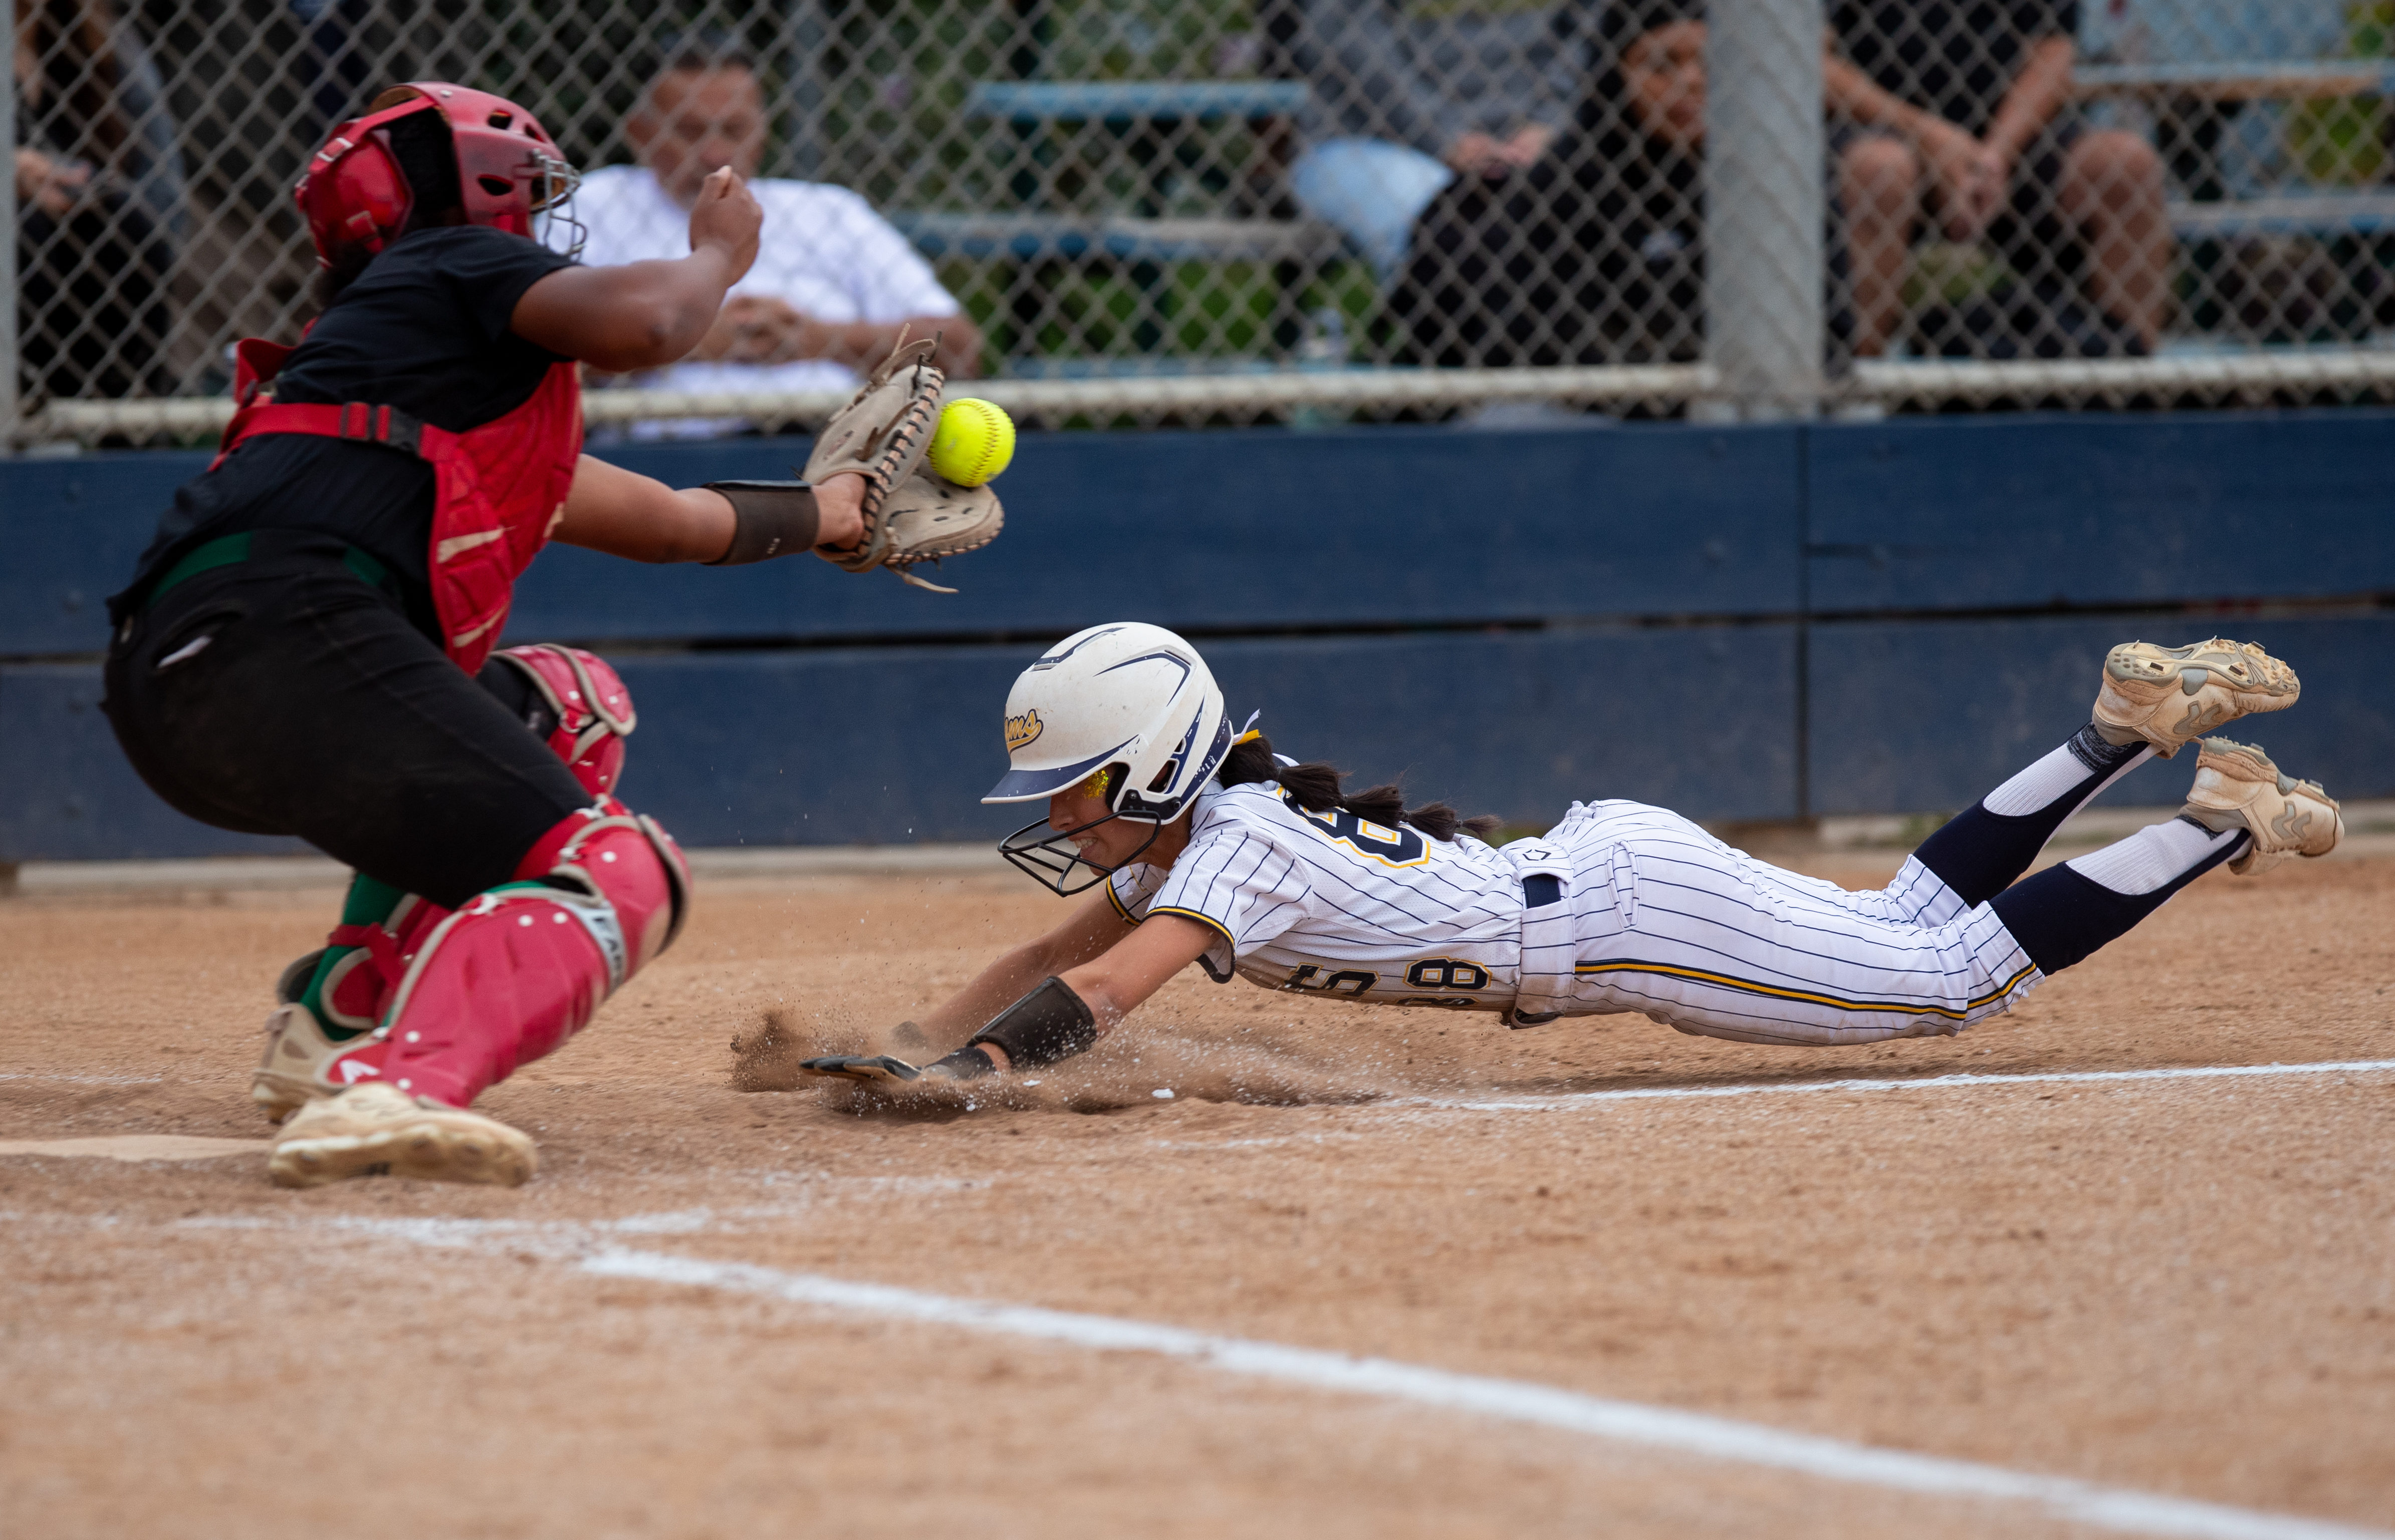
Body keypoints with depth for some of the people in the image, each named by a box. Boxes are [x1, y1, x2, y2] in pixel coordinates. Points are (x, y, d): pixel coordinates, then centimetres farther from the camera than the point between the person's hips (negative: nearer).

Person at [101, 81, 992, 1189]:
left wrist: (821, 517, 63)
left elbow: (660, 522, 48)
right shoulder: (460, 263, 11)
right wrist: (719, 254, 12)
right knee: (617, 882, -14)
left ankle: (338, 1022, 14)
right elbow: (640, 325, -10)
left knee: (571, 708, 31)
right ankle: (392, 1090, -42)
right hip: (282, 630, -9)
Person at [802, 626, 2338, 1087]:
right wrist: (894, 1052, -6)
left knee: (1960, 974, -2)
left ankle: (2227, 818, 6)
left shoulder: (1237, 850, -24)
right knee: (1909, 929, 21)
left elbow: (1097, 995, -37)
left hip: (1630, 912, -8)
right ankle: (2126, 727, 25)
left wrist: (943, 1076, -44)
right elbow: (1048, 960, 8)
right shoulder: (1172, 839, 3)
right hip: (1596, 865, 8)